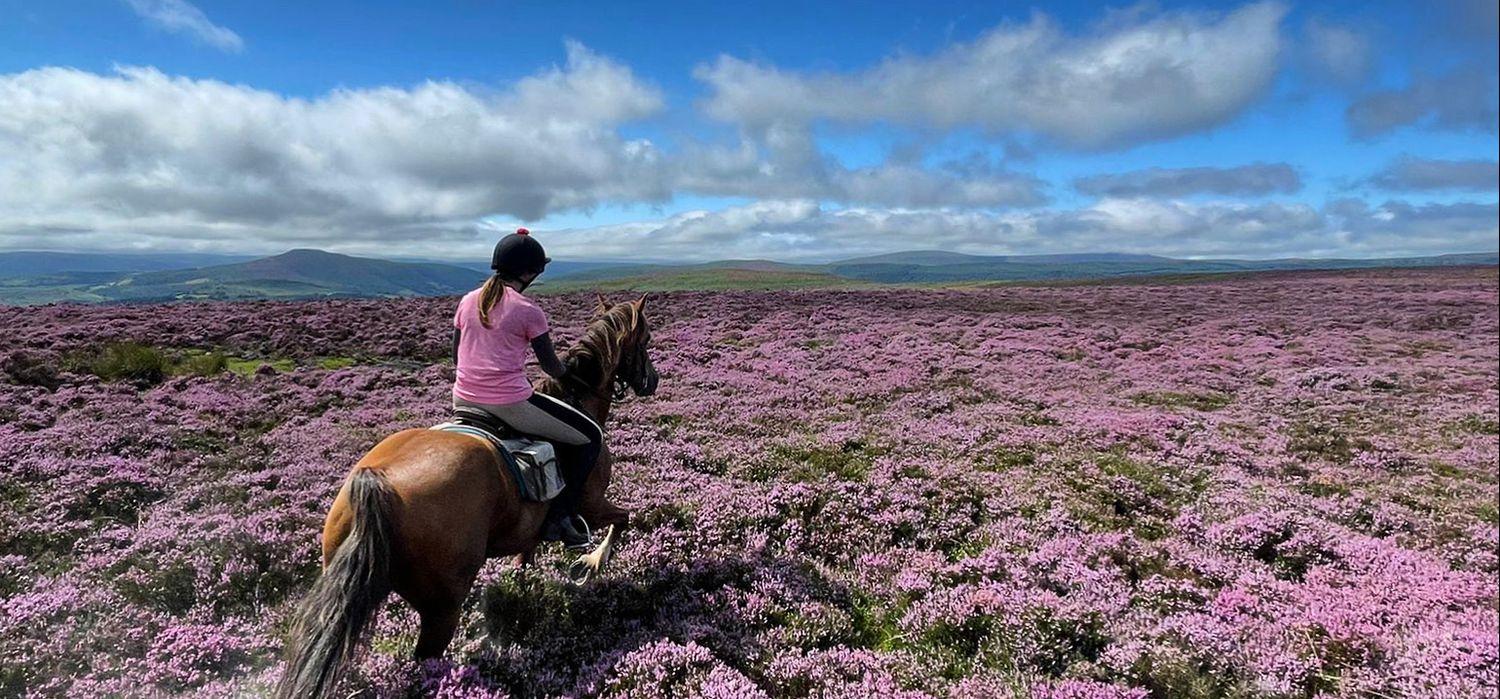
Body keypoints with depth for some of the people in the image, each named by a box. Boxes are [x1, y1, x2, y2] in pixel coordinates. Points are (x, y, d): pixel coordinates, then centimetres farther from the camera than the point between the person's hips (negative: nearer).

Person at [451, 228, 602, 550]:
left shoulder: (467, 301, 9)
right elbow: (552, 367, 2)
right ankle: (559, 517, 6)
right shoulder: (528, 311, -8)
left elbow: (457, 356, 16)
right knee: (590, 438, 8)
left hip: (463, 401, 8)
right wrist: (567, 376, 23)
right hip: (510, 405, -7)